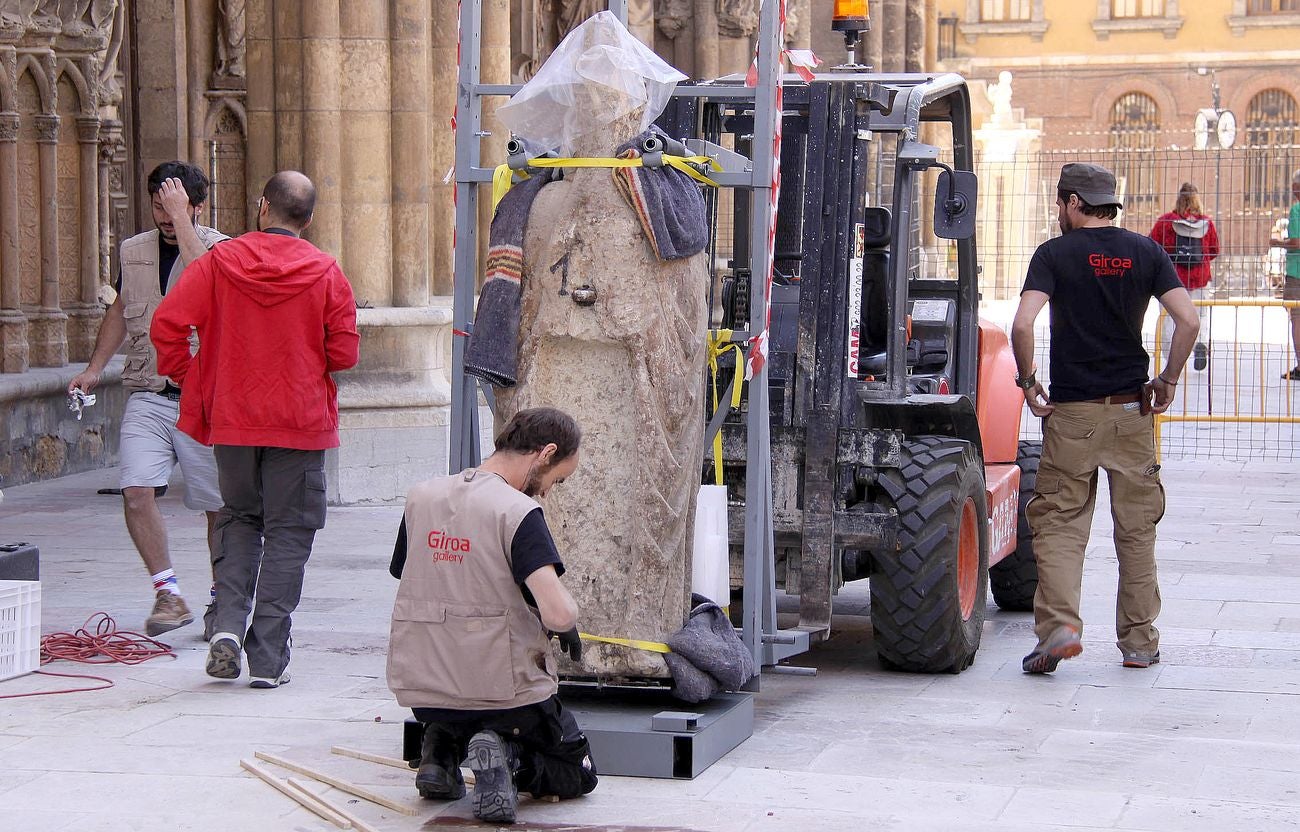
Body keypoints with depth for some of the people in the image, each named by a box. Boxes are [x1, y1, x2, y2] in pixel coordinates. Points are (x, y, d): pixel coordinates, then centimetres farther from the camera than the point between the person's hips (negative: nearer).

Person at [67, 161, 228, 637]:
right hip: (147, 396, 3)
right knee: (136, 491, -15)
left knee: (219, 505, 3)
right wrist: (95, 367, 18)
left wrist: (182, 217, -21)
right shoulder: (132, 251, 12)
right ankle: (169, 594, -7)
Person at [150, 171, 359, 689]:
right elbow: (344, 353, -5)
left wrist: (187, 379, 6)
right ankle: (268, 659, 2)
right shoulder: (326, 272, -5)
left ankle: (228, 624, 2)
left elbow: (167, 323, -9)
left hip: (232, 418, 2)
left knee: (238, 518, 20)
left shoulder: (218, 262, -3)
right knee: (287, 531, 5)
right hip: (300, 422, -1)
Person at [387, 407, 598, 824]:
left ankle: (442, 749, 9)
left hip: (422, 691, 6)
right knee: (579, 777, 17)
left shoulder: (420, 497, 3)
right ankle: (506, 757, -12)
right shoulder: (518, 513, -16)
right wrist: (568, 619, -1)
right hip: (505, 691, -6)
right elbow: (558, 614, -26)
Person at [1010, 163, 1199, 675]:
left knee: (1059, 523, 3)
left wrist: (1027, 380, -4)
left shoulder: (1054, 254, -4)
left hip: (1072, 412, -2)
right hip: (1133, 408, 3)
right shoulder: (1146, 252, 4)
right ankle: (1139, 641, 14)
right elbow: (1188, 320, -6)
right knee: (1136, 527, 11)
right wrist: (1168, 380, 5)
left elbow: (1022, 324, -18)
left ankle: (1059, 626, -13)